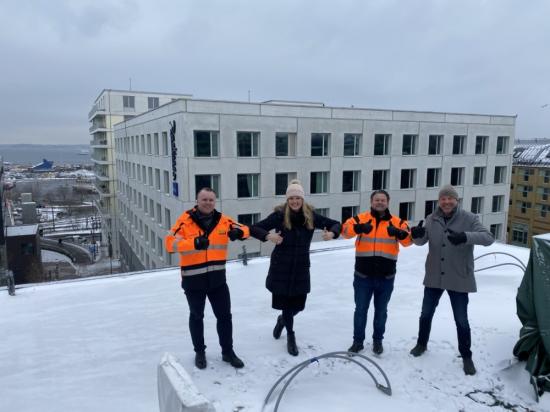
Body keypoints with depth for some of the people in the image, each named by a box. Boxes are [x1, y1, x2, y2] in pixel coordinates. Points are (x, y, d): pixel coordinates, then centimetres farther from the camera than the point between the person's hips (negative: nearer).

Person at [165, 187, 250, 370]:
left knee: (224, 315, 12)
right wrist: (194, 243, -38)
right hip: (193, 279, -3)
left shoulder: (222, 220, -2)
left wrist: (238, 232, -22)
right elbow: (170, 242, -21)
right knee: (196, 316, 16)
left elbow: (244, 229, 3)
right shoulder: (185, 220, -13)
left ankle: (227, 351, 31)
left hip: (217, 278, 3)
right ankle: (199, 352, 36)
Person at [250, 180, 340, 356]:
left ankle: (282, 320, 45)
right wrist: (268, 236, -34)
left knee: (298, 304, 9)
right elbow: (254, 228, -15)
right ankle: (290, 336, 34)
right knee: (286, 303, 4)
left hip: (301, 267, 3)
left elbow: (335, 224, 4)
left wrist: (332, 233, -19)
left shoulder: (311, 216, -4)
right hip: (281, 267, -3)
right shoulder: (279, 215, -13)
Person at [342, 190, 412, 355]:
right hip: (363, 276, -1)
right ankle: (358, 341, 28)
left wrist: (399, 233, -33)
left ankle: (378, 340, 35)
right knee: (360, 309, 11)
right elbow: (345, 229, -16)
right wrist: (358, 228, -37)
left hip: (386, 278, 1)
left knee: (381, 311, 16)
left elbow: (407, 240, -11)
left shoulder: (397, 222, 2)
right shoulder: (361, 218, -1)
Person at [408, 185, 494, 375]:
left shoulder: (468, 218, -11)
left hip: (459, 278, -3)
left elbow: (488, 237, -21)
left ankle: (466, 356, 28)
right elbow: (422, 241, -8)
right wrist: (417, 235, -33)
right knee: (426, 314, 17)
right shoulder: (431, 219, -2)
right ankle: (422, 344, 39)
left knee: (461, 320, 8)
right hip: (434, 277, 3)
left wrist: (466, 237, -40)